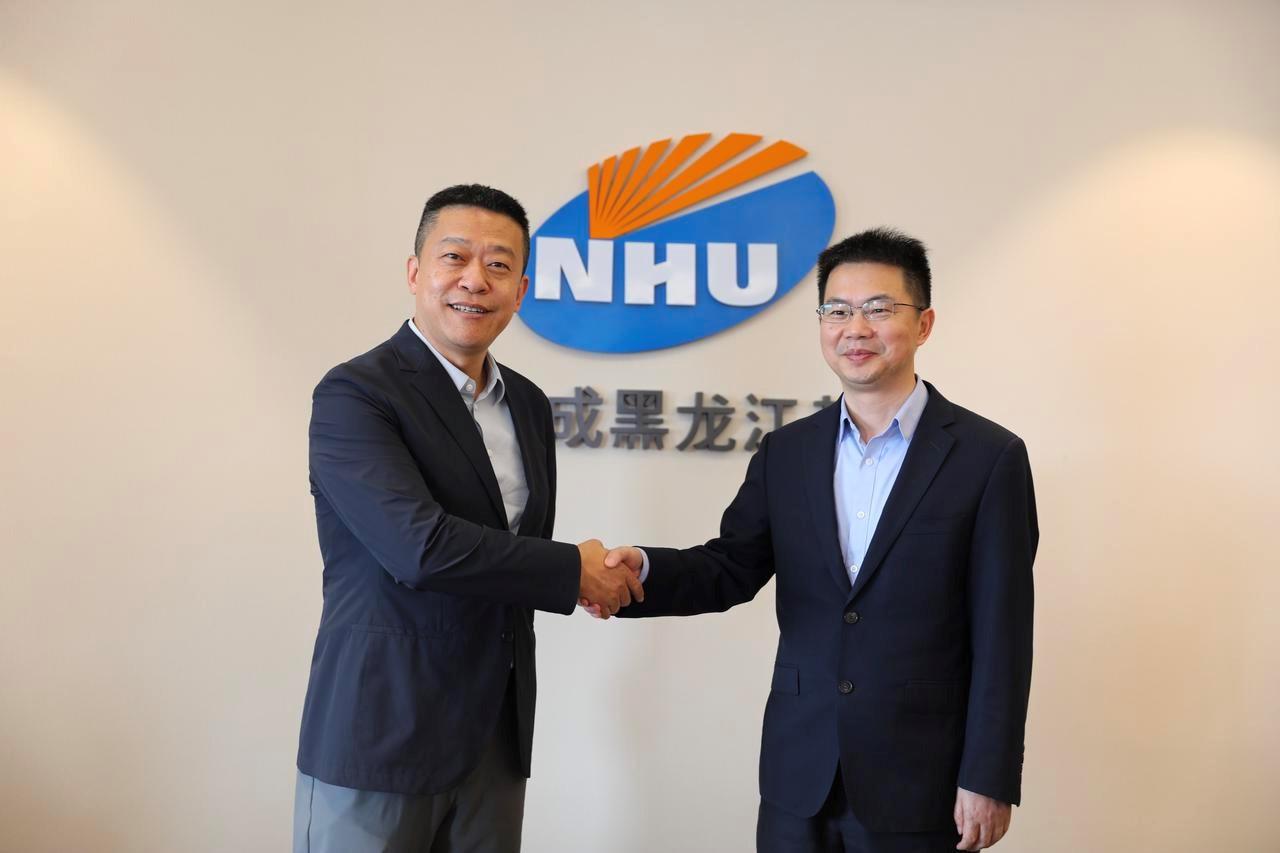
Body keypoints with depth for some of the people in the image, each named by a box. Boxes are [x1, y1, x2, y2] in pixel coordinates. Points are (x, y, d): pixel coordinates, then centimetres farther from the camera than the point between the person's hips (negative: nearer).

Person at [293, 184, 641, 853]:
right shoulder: (354, 394, -13)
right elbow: (420, 547, -24)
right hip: (380, 739, -6)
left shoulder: (528, 404, 9)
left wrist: (606, 579, -1)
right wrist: (572, 571, -15)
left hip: (497, 739, 6)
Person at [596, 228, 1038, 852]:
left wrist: (988, 778, -8)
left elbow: (1001, 635, -8)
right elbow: (731, 569, 4)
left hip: (919, 779, -3)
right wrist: (642, 570, -16)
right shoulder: (786, 452, 5)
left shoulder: (989, 456, -7)